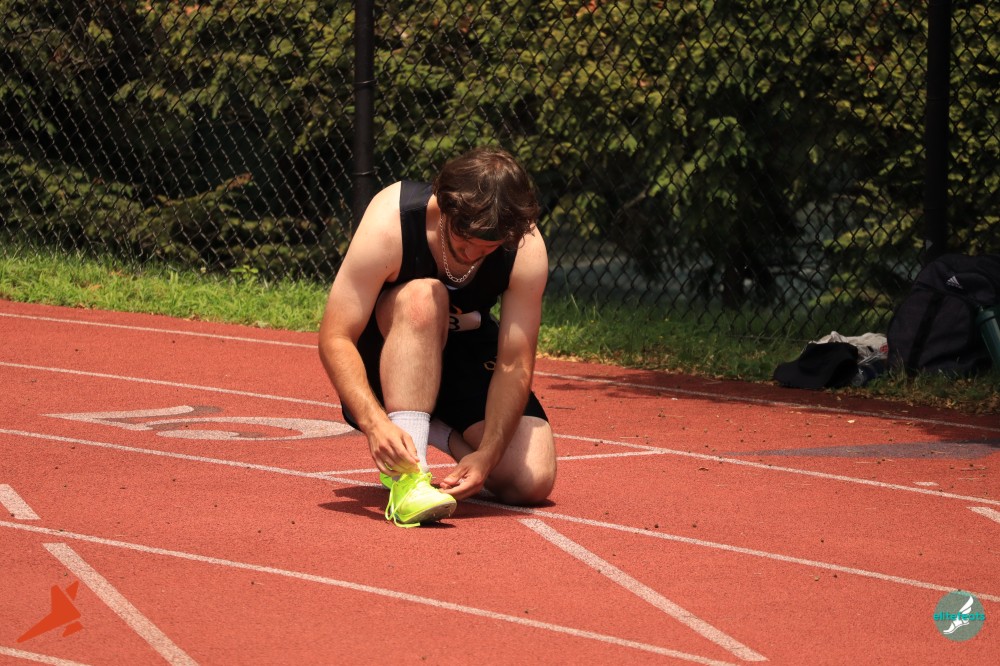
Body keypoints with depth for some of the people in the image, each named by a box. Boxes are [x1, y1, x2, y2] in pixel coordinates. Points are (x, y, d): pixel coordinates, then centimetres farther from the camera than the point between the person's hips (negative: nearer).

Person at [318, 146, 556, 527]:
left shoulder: (526, 249, -25)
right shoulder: (390, 222, -31)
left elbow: (514, 365, -23)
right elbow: (335, 338, -31)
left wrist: (486, 455, -36)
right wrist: (374, 423, -46)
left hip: (468, 351, 3)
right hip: (384, 359, -2)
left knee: (532, 482, -19)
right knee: (422, 298, -39)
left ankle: (439, 433, 10)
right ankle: (406, 476, -41)